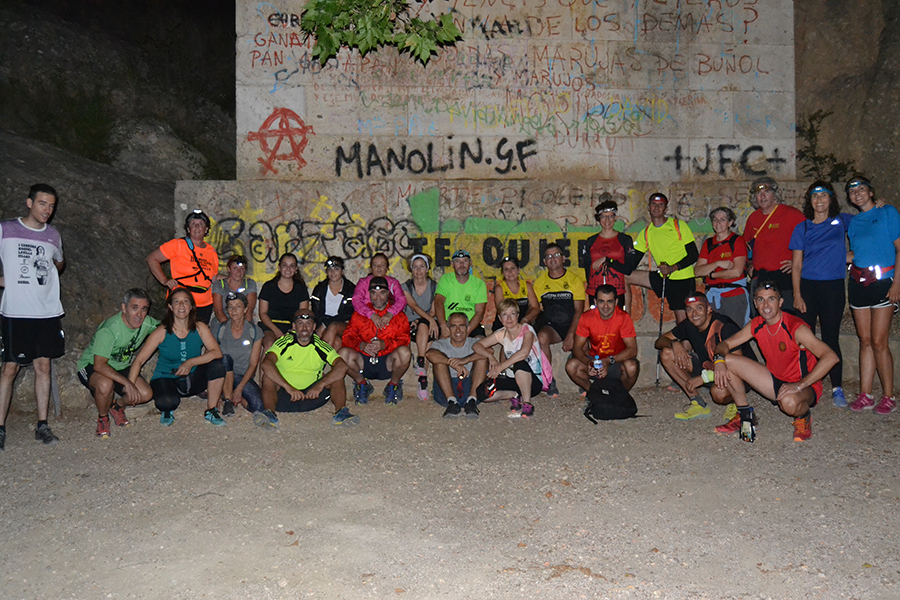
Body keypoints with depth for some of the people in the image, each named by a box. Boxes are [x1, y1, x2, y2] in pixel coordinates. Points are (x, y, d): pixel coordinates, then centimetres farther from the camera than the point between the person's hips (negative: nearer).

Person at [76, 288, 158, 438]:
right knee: (105, 385, -38)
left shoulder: (147, 323, -14)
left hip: (121, 368, 6)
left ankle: (117, 406, 17)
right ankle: (102, 418, -5)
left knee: (146, 394, -16)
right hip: (91, 366, -5)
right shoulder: (109, 330, -32)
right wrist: (127, 382, -41)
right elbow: (99, 365, -35)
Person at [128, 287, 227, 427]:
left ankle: (211, 411, -6)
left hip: (193, 379, 3)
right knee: (167, 401, -37)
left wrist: (191, 362, -29)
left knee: (217, 365, -26)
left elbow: (217, 352, -17)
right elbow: (139, 360, -12)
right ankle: (168, 411, 5)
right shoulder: (162, 332, -12)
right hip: (166, 380, -3)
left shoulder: (200, 328, -7)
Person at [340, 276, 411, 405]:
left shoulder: (398, 315, 9)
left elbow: (404, 339, -3)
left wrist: (384, 344, -23)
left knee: (404, 352, -33)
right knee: (344, 353, -27)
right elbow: (348, 337, 3)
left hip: (387, 363, -1)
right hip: (364, 362, 2)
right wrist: (361, 345, -20)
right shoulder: (359, 314, 14)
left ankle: (393, 385, -3)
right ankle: (362, 384, 1)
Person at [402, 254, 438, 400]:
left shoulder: (434, 286, 7)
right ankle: (423, 379, -41)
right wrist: (430, 319, -31)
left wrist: (420, 321, -18)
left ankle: (420, 364, -39)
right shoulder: (406, 287, 3)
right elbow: (414, 306, -14)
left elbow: (433, 311, 1)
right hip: (410, 325, -1)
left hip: (428, 323, 1)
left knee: (423, 325, -35)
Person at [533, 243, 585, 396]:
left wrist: (571, 335, -15)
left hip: (572, 325, -1)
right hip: (550, 325, 1)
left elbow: (579, 310, -2)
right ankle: (549, 381, -21)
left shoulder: (575, 279, 4)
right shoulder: (540, 282, 11)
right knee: (542, 337, -33)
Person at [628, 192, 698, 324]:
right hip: (662, 278, 5)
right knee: (625, 276, -1)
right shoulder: (646, 233, 9)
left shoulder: (679, 225, -5)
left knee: (683, 321, -8)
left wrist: (673, 268, -21)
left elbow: (694, 255, -8)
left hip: (683, 279, -5)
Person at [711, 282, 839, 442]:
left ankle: (804, 416, -2)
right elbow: (725, 344, 3)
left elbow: (831, 357, -31)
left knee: (789, 401, -42)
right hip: (775, 382, 6)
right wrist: (719, 359, -22)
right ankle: (745, 415, 8)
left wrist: (799, 385, -36)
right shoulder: (756, 325, -4)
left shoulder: (795, 328, -23)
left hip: (805, 387, -6)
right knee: (728, 361, -9)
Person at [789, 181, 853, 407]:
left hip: (833, 287, -1)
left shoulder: (842, 221, 7)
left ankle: (837, 388, 7)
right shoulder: (802, 228, 7)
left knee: (831, 338, -1)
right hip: (807, 286, 1)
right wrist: (797, 295, -4)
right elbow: (796, 265, 5)